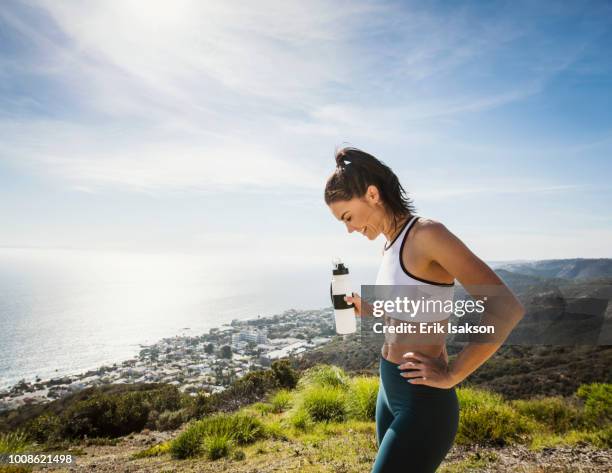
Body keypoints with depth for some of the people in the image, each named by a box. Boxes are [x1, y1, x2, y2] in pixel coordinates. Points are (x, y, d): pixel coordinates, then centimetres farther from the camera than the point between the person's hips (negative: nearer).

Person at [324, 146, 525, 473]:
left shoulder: (428, 233, -20)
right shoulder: (392, 244, 6)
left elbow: (506, 308, -25)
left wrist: (451, 376, -19)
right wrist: (369, 309, 3)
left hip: (423, 402, -9)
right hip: (390, 391, 9)